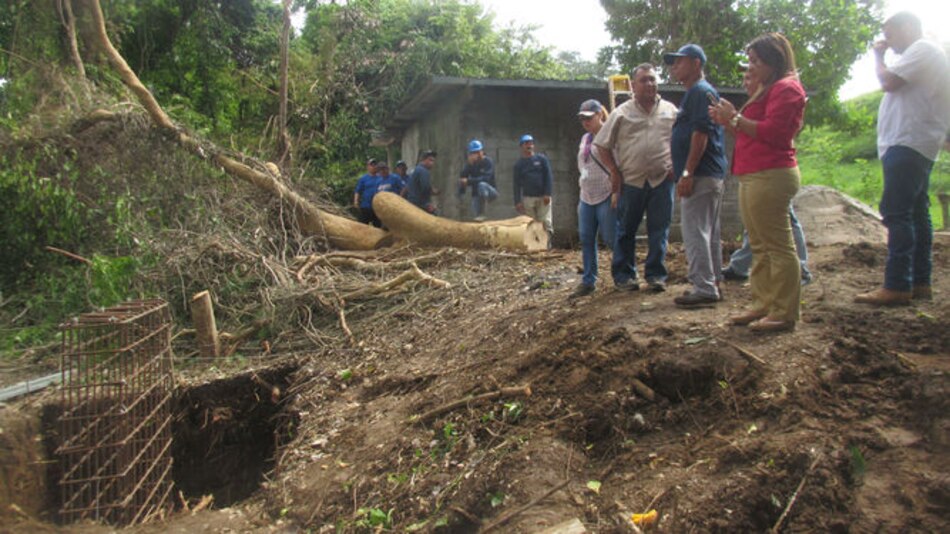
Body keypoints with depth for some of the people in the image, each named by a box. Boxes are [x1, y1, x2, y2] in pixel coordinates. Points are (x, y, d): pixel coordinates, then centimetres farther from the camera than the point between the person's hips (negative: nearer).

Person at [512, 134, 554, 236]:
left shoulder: (542, 159, 6)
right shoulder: (518, 164, 9)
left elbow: (548, 176, 1)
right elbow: (516, 184, 6)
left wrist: (547, 194, -10)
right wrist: (517, 201, -2)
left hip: (543, 197, -1)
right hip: (527, 198, 1)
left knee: (545, 223, -5)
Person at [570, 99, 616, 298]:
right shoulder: (585, 139, 16)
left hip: (606, 195, -7)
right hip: (586, 197, 8)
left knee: (611, 238, -7)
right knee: (586, 239, 6)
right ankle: (588, 281, 13)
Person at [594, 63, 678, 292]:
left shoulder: (670, 111, 10)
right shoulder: (621, 113, 4)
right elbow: (602, 146, 5)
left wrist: (676, 166, 1)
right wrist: (615, 172, -1)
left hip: (662, 180, 1)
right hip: (631, 181, -1)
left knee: (659, 230, 2)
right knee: (626, 231, 4)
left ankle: (656, 274, 11)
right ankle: (623, 275, 14)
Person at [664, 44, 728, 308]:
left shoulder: (701, 91, -10)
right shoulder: (694, 93, 22)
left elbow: (701, 134, -20)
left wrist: (687, 173, -23)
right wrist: (682, 169, 21)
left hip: (700, 175, -11)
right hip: (710, 174, 11)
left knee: (695, 232, -11)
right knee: (708, 232, 13)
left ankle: (704, 289, -9)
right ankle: (712, 282, 21)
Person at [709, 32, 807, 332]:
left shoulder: (786, 88, -6)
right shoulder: (768, 90, 26)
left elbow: (773, 132, -18)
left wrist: (736, 119, -12)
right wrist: (728, 121, 13)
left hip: (770, 176, -11)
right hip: (754, 176, 11)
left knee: (778, 246, -8)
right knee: (760, 246, 11)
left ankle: (784, 314, -5)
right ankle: (763, 305, 17)